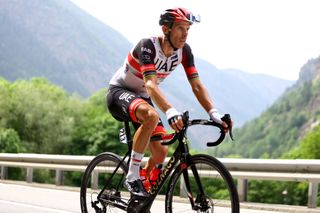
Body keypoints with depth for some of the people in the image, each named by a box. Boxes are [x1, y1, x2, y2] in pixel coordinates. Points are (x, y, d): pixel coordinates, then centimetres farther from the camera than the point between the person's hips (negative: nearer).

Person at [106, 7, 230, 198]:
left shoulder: (184, 50, -11)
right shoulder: (148, 46, -29)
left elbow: (197, 85, -14)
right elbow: (150, 84, -42)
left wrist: (213, 113, -31)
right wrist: (171, 112, -57)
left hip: (141, 98, 7)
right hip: (119, 92, -7)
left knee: (161, 152, -7)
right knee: (151, 116, -39)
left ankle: (141, 199, 15)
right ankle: (132, 177, -27)